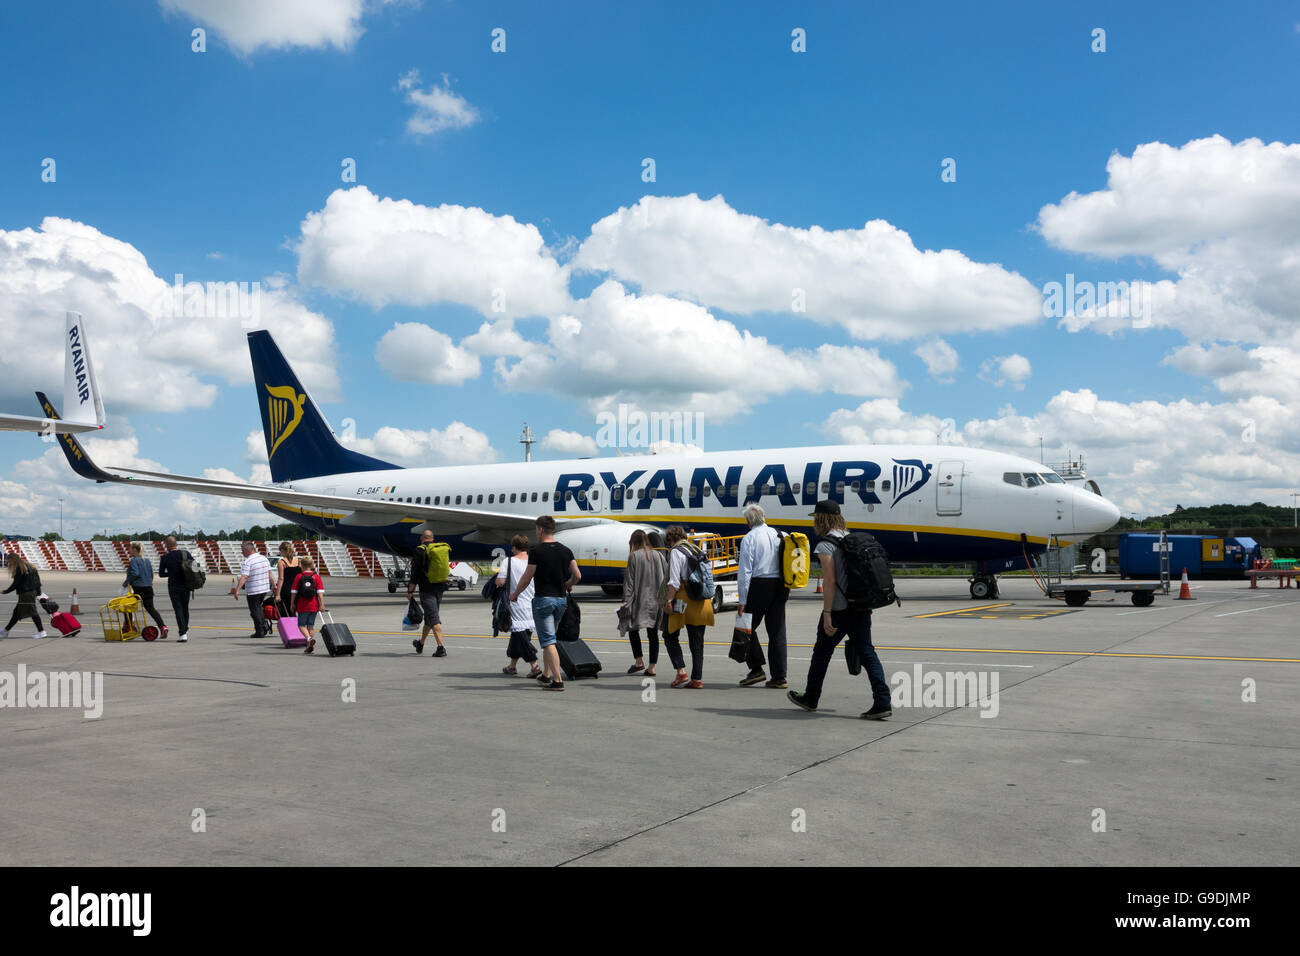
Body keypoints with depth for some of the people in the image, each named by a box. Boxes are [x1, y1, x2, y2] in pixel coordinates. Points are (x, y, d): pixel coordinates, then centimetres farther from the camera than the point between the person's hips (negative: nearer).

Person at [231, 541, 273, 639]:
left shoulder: (248, 562, -16)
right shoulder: (264, 558, 6)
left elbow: (243, 577, -25)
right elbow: (270, 573, 12)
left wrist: (237, 590, -27)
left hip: (253, 590, -7)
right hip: (265, 589, 7)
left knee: (255, 611, 3)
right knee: (258, 608, 24)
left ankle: (260, 632, 4)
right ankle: (264, 626, 16)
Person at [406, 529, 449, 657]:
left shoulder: (419, 551, -7)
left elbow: (415, 573, -9)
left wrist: (410, 591, -4)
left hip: (427, 590, -6)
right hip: (440, 589, 6)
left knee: (434, 619, -9)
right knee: (429, 616, 19)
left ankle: (441, 648, -18)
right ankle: (420, 644, 33)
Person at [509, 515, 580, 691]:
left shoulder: (536, 551, -11)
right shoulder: (565, 550, 6)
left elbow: (527, 578, -8)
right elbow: (577, 575, 4)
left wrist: (515, 594, 8)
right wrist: (568, 585, 25)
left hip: (543, 599, -6)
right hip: (561, 599, 6)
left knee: (548, 641, -5)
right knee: (549, 638, 20)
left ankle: (558, 680, -12)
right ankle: (546, 675, 27)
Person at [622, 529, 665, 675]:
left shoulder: (634, 556, -6)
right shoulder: (658, 555, 8)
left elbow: (629, 580, -8)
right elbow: (665, 578, 10)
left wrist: (626, 600, -6)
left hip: (640, 599, -5)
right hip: (656, 600, 5)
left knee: (633, 628, 10)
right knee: (653, 633, 6)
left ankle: (639, 661, 2)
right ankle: (652, 667, 6)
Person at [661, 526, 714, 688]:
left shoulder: (676, 552, -6)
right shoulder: (697, 551, 16)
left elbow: (674, 581, -15)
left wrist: (668, 600, -14)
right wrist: (710, 597, 20)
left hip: (684, 601, -7)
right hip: (703, 602, 7)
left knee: (670, 635, 8)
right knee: (697, 641, 9)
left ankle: (681, 671, -5)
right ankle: (697, 678, 8)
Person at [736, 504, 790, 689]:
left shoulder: (749, 538, -6)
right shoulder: (780, 535, 9)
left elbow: (745, 572, -10)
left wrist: (743, 601, -9)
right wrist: (787, 587, 19)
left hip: (759, 585, -5)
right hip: (779, 587, 5)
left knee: (748, 627, 8)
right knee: (777, 631, 7)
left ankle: (757, 669, 2)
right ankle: (779, 677, 8)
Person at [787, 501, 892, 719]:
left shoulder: (825, 546, -11)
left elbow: (830, 582, -17)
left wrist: (827, 614, -16)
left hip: (839, 609, -7)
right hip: (861, 606, 7)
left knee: (822, 652, 10)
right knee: (866, 651, 3)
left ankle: (810, 699, 25)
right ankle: (882, 703, -7)